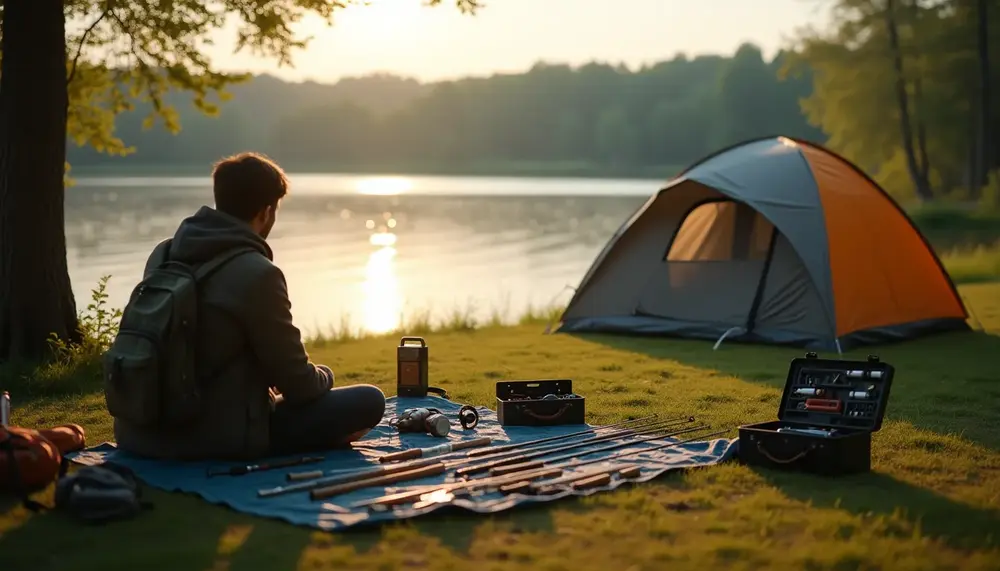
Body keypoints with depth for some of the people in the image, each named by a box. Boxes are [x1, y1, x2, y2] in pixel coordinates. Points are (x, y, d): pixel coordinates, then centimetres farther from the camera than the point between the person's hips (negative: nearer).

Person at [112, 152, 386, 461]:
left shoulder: (162, 254, 4)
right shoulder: (257, 274, -18)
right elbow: (299, 386, -10)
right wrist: (324, 375, 13)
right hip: (219, 437, -8)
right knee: (369, 401, -4)